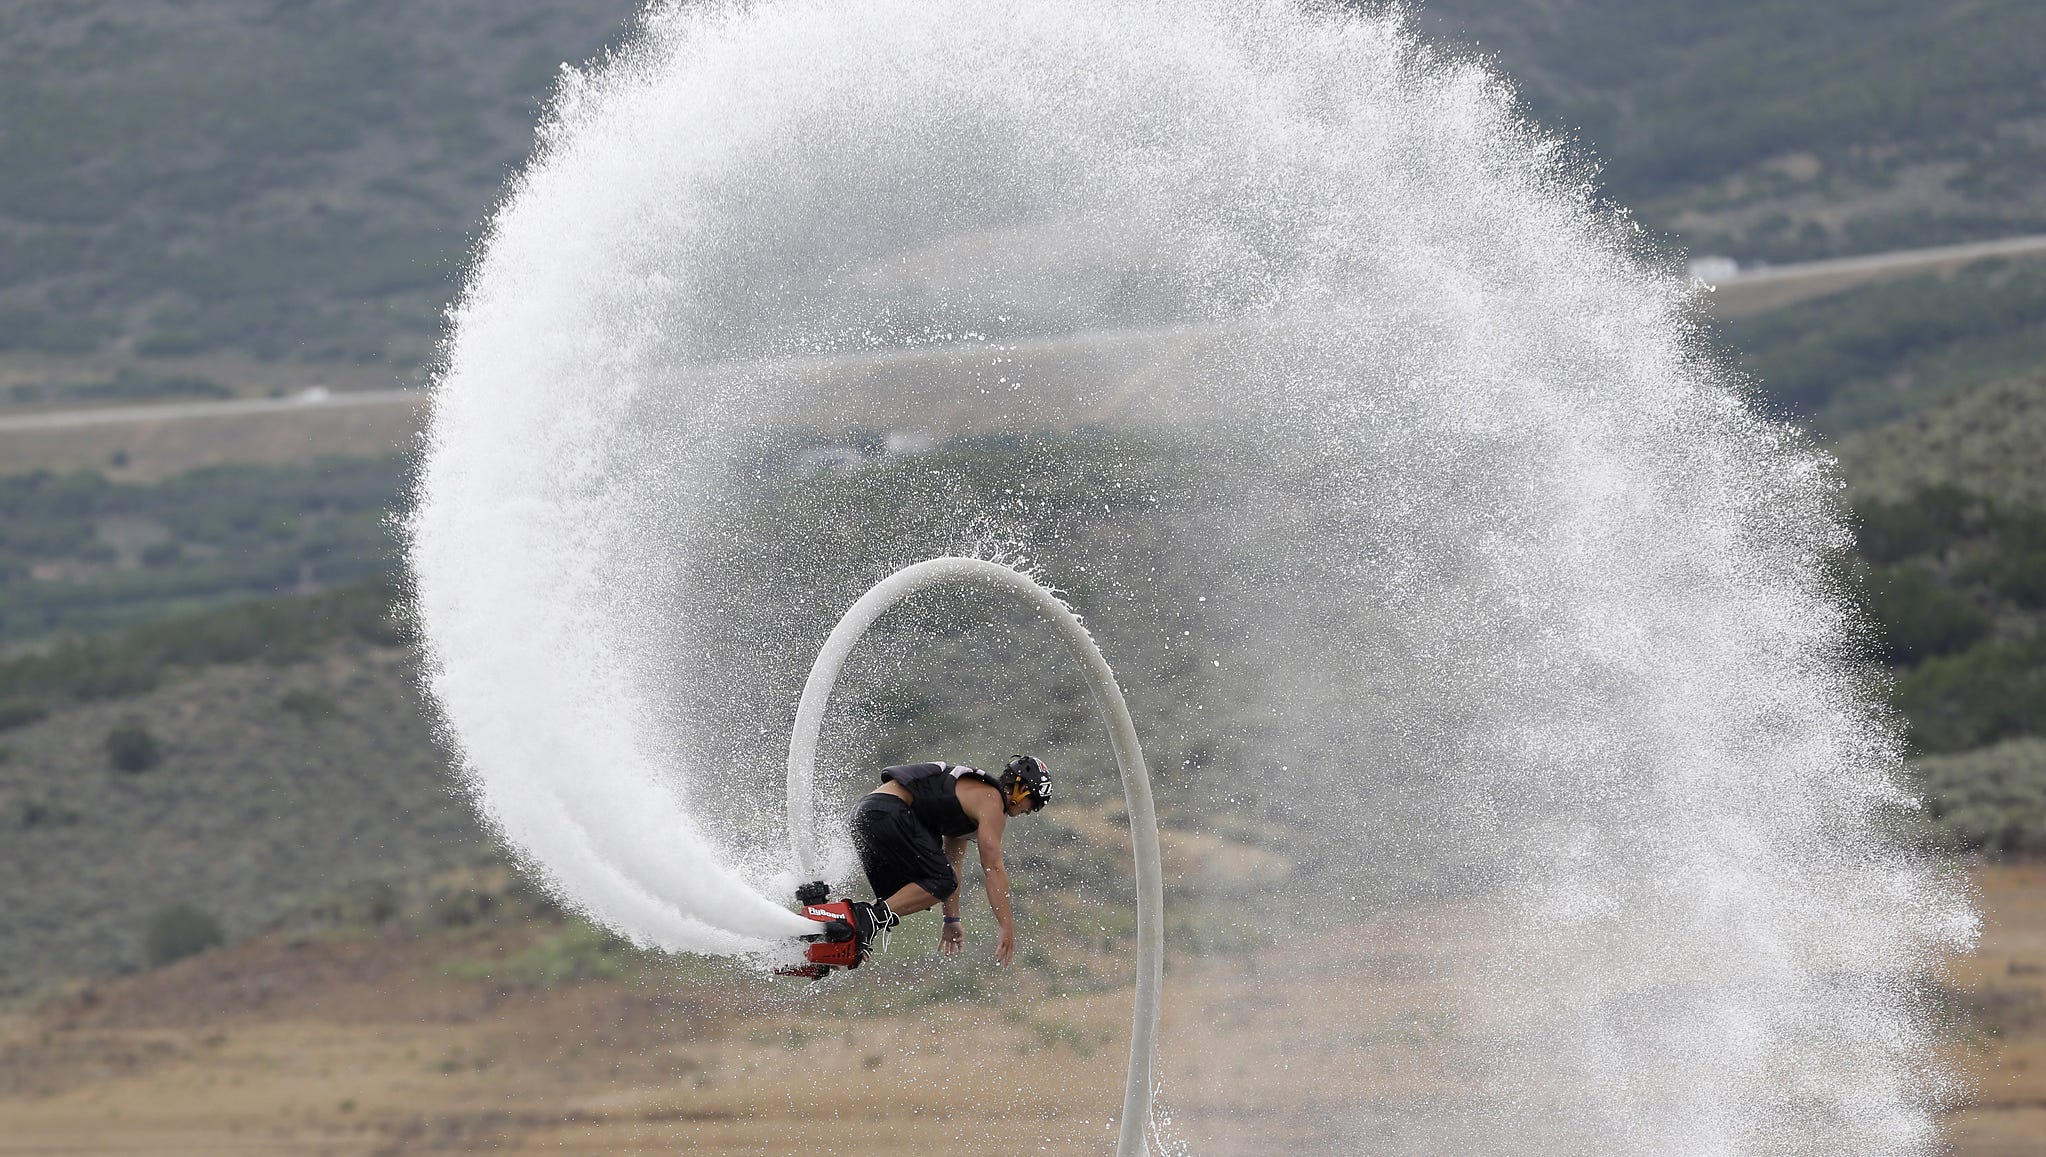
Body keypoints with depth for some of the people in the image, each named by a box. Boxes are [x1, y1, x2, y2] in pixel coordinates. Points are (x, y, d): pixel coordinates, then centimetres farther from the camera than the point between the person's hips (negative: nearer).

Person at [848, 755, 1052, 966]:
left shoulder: (971, 792, 28)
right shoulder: (991, 801, -2)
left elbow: (952, 862, 32)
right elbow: (993, 868, -9)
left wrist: (952, 920, 33)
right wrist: (1008, 928, -9)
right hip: (888, 813, -10)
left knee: (896, 899, 16)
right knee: (941, 882, -12)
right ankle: (869, 919, -25)